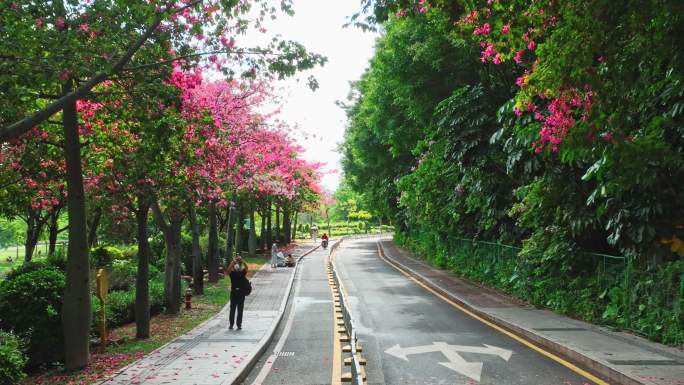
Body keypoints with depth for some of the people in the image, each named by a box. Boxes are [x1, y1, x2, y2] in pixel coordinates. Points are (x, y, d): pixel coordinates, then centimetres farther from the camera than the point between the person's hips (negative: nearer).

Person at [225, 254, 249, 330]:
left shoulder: (242, 273, 6)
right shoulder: (232, 273, 3)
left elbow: (246, 268, -11)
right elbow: (228, 271, -18)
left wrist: (242, 261, -20)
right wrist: (233, 262, -25)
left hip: (241, 293, 1)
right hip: (234, 292, -1)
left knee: (240, 310, 3)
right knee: (232, 309, 2)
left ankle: (239, 325, 7)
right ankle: (231, 324, 8)